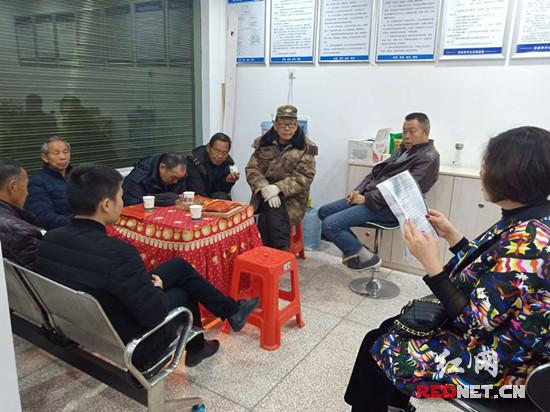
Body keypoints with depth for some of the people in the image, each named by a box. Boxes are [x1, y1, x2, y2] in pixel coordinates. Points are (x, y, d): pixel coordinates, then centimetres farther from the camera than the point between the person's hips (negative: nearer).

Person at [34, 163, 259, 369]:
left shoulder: (50, 239, -11)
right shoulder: (117, 253, -35)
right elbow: (156, 316, -26)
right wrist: (156, 288, -4)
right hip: (129, 347, -7)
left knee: (179, 266, 13)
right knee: (183, 294, 20)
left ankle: (231, 310, 32)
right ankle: (195, 348, 46)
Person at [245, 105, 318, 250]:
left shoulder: (306, 147, -3)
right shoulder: (264, 143, 5)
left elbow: (303, 178, -9)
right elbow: (252, 169, 0)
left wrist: (279, 188, -23)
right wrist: (264, 187, -20)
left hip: (292, 197, -2)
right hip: (265, 195, 2)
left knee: (272, 213, -30)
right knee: (270, 207, -30)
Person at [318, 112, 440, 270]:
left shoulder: (428, 158, -10)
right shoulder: (404, 150, 19)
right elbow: (377, 172, 19)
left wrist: (367, 199, -17)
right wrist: (358, 191, 2)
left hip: (388, 207, -10)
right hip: (368, 197, 10)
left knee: (329, 224, -19)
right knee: (324, 212, 6)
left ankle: (365, 257, -4)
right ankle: (353, 249, 8)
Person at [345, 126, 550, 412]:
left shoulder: (525, 241, -32)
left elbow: (474, 323, -28)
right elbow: (487, 270, 8)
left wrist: (430, 262, -26)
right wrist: (451, 235, 10)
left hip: (498, 364, -9)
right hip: (494, 335, 9)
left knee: (378, 348, 3)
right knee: (389, 329, 17)